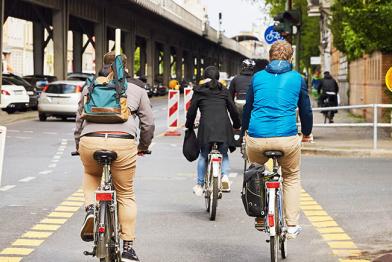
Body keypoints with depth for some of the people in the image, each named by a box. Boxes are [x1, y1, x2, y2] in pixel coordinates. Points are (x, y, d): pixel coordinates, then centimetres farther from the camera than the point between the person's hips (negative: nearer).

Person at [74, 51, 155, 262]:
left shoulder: (90, 88, 21)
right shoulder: (137, 91, 19)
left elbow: (79, 120, 25)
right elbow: (148, 124, 18)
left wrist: (78, 147, 38)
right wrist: (143, 147, 34)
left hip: (90, 142, 1)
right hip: (123, 144, -1)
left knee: (91, 175, 34)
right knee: (126, 195, 14)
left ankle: (90, 209, 7)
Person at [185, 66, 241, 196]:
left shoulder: (198, 91, 11)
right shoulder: (224, 91, 15)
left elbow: (192, 111, 9)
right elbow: (233, 109, 14)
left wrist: (189, 125, 24)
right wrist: (237, 125, 27)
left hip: (206, 126, -1)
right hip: (223, 126, 1)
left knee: (203, 155, 15)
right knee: (224, 154, 19)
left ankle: (199, 184, 14)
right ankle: (225, 176, -5)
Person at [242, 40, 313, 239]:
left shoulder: (258, 77, 11)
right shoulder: (297, 79, 8)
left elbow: (248, 107, 21)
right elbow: (306, 110, 15)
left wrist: (245, 131, 37)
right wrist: (307, 133, 33)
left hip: (256, 139, 1)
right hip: (287, 139, -1)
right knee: (291, 178, 22)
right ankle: (292, 226, 18)